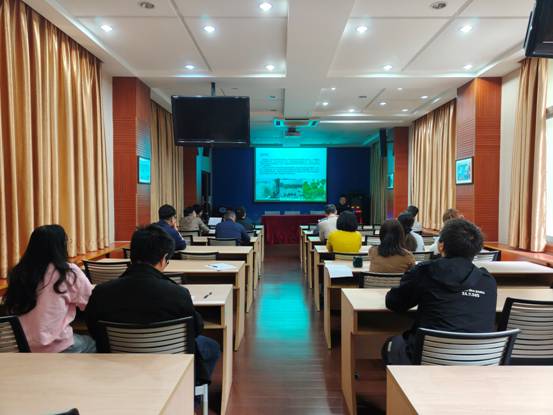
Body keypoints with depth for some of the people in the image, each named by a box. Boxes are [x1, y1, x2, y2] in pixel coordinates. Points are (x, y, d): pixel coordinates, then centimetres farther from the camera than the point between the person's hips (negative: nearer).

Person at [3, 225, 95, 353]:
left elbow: (12, 310, 14)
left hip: (21, 348, 5)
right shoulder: (68, 272, -13)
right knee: (93, 342, 25)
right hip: (54, 350, -5)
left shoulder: (17, 273, 1)